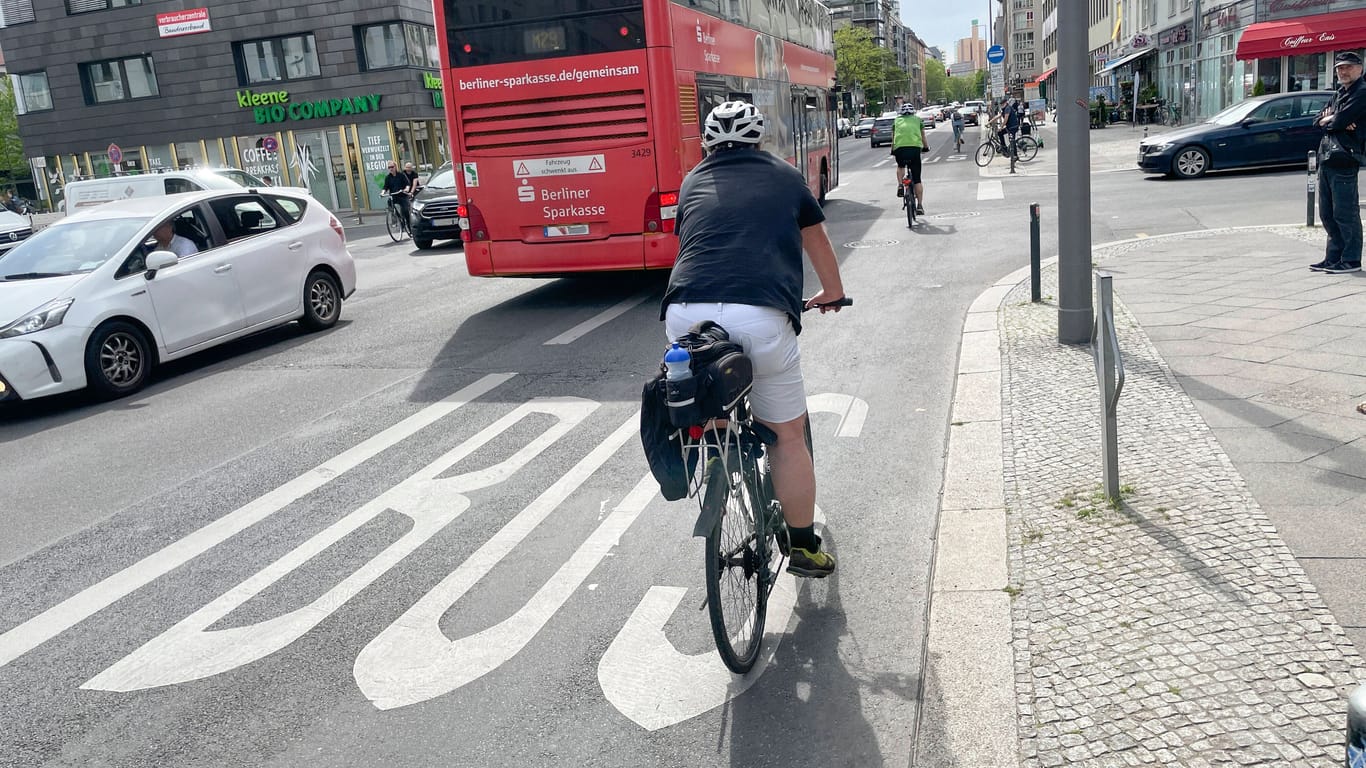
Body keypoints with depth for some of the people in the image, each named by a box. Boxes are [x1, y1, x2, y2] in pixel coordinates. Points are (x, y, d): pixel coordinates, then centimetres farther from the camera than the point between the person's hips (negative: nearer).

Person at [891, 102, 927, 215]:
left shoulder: (897, 121, 23)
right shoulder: (918, 120, 23)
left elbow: (893, 139, 27)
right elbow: (923, 137, 30)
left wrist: (892, 150, 42)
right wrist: (926, 147, 47)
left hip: (899, 148, 1)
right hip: (915, 147, -1)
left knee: (900, 166, 33)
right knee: (917, 179, 6)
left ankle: (900, 185, 9)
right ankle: (920, 206, 2)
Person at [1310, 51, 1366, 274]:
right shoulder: (1339, 94, 22)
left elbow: (1341, 119, -18)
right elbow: (1317, 120, 14)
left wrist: (1328, 119, 3)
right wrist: (1334, 120, -6)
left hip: (1344, 161, -9)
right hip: (1326, 160, 9)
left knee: (1345, 214, -6)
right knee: (1327, 214, 12)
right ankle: (1334, 257, 20)